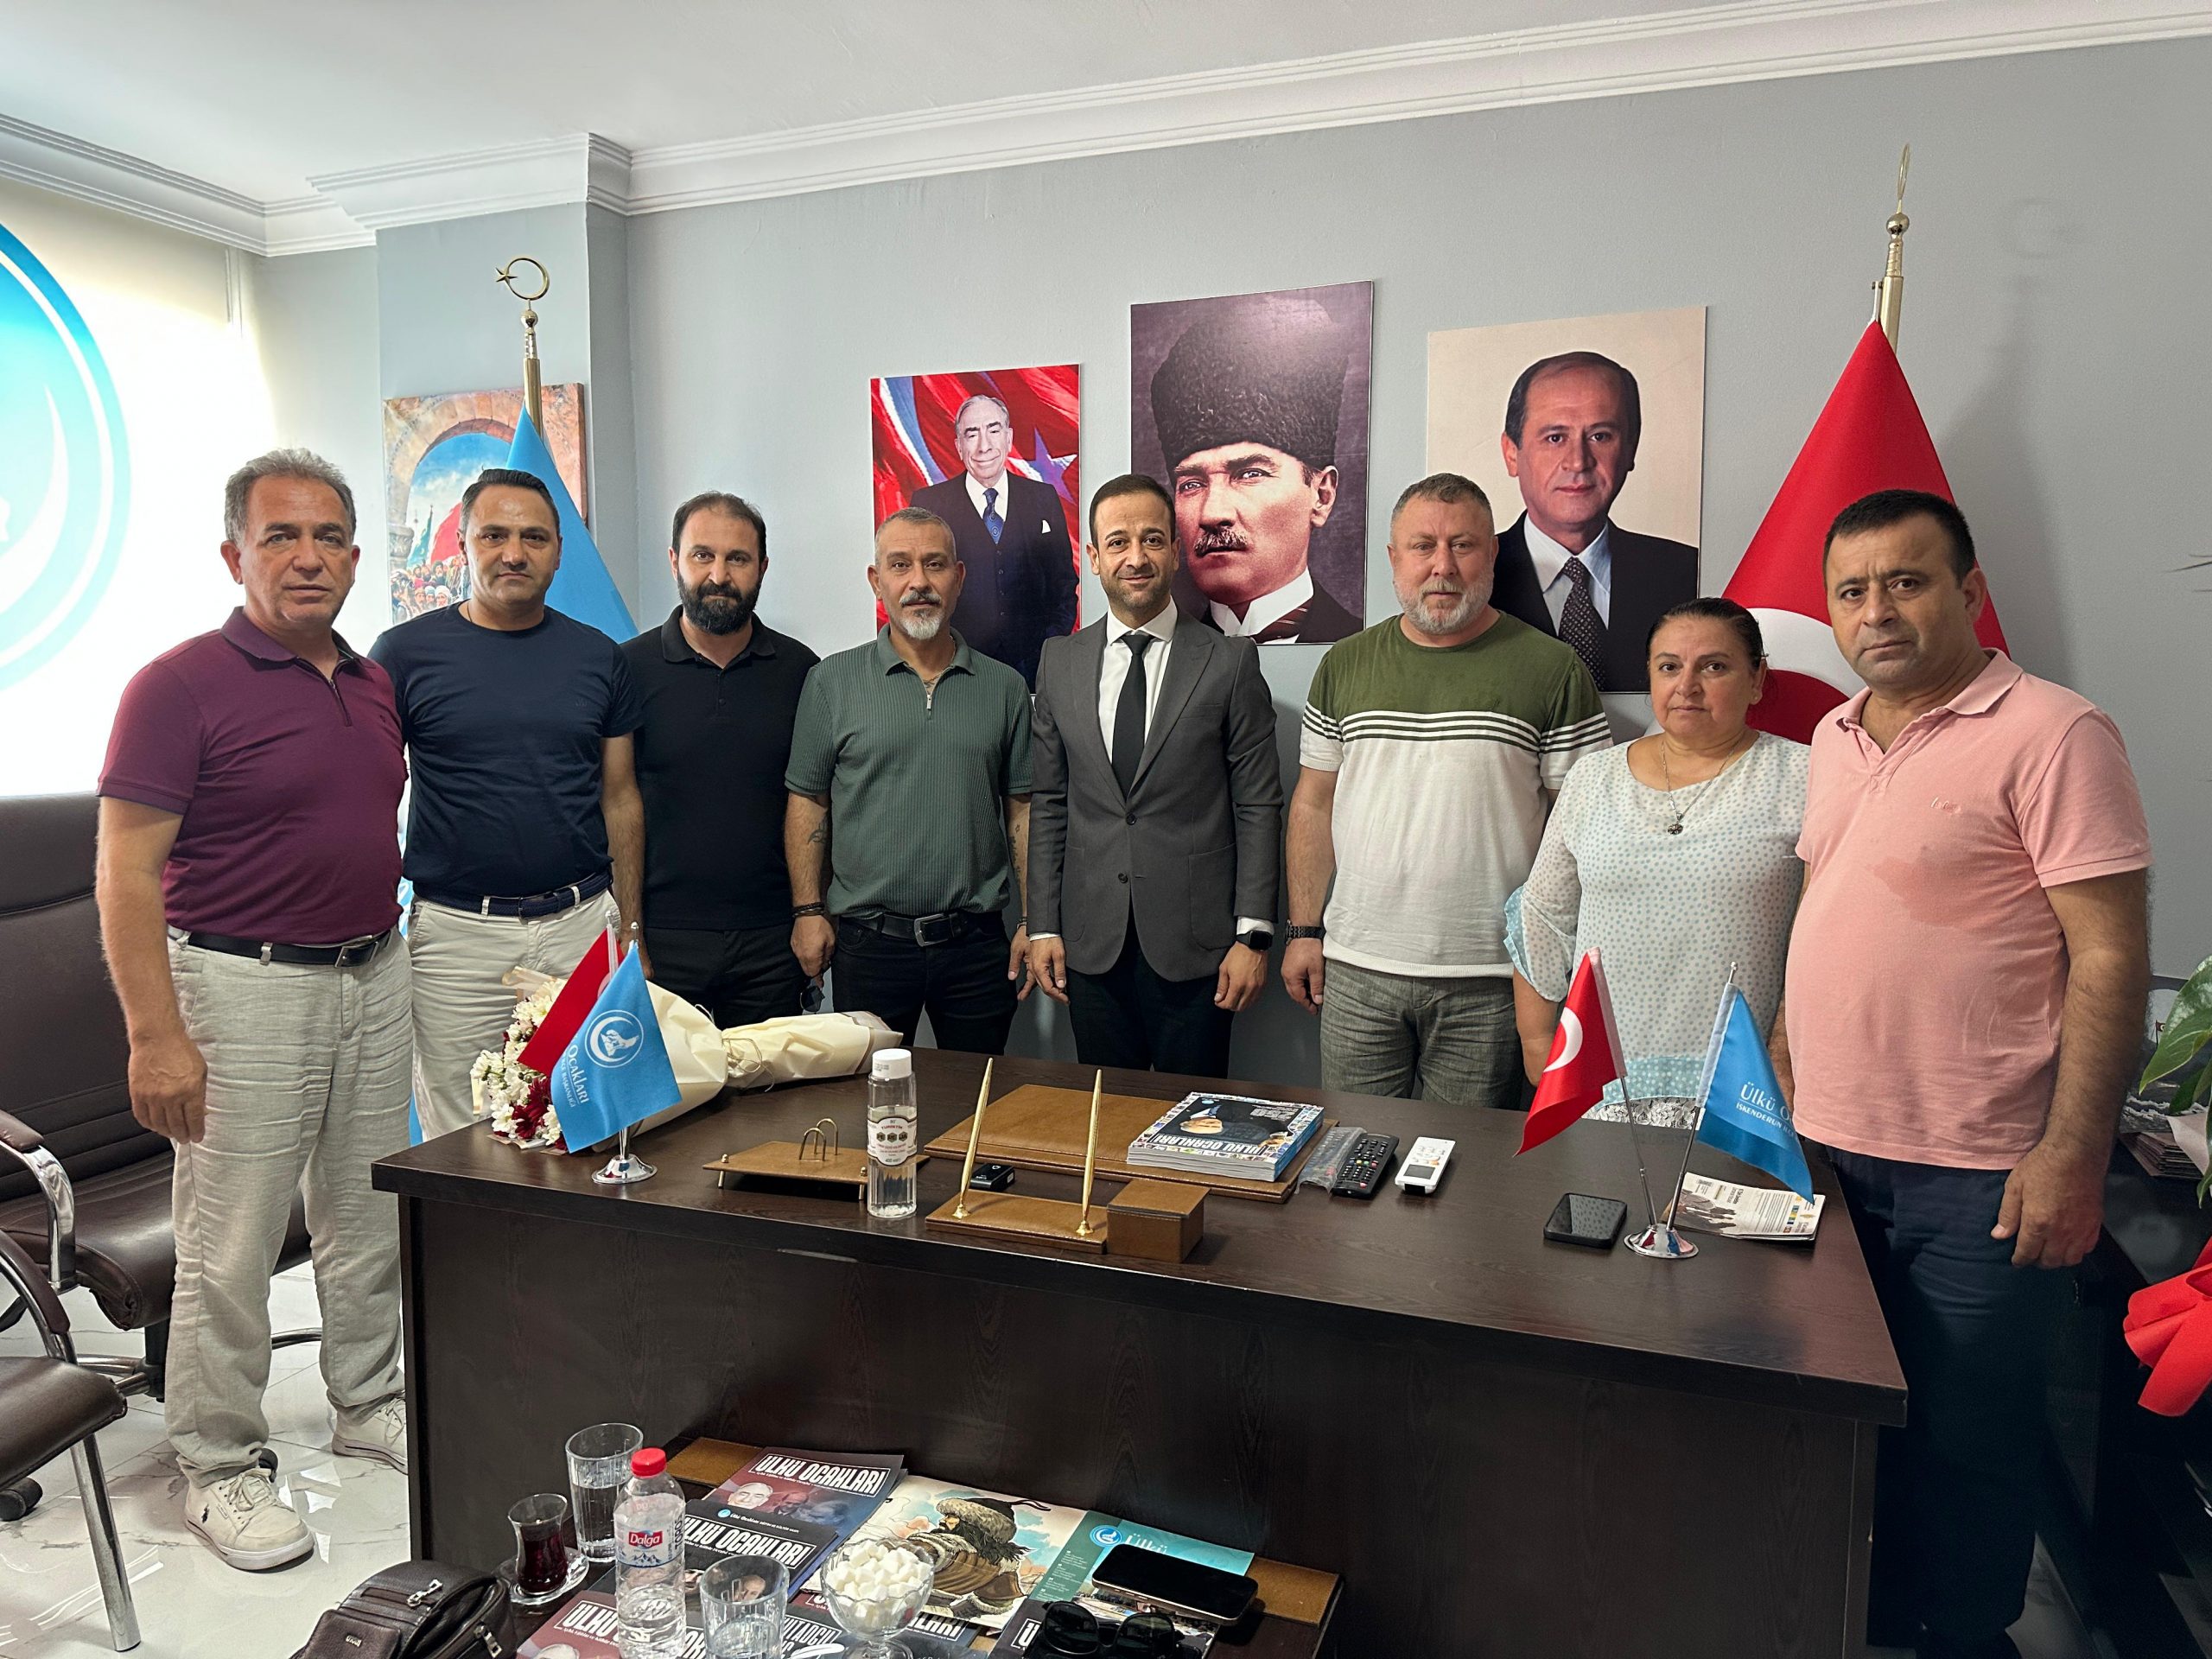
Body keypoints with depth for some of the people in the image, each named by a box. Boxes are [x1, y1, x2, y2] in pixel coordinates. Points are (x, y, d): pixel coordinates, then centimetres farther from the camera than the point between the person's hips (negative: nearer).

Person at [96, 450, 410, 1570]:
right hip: (246, 987, -6)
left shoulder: (375, 686, 9)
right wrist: (154, 1036, -19)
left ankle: (368, 1404, 34)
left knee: (371, 1220, 16)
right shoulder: (183, 686, -11)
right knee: (229, 1250, 3)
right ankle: (221, 1468, 20)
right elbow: (127, 876, -14)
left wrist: (387, 956, 15)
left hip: (373, 978, 7)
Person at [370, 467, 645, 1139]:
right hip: (455, 930, -2)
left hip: (580, 924, 2)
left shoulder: (598, 656, 9)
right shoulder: (406, 652, 0)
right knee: (461, 1148, 5)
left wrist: (630, 926, 8)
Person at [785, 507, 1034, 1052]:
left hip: (976, 943, 1)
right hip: (868, 941, -1)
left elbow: (1023, 810, 6)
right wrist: (808, 910, -3)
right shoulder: (832, 681, 2)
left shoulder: (1004, 687, 6)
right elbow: (808, 802, 3)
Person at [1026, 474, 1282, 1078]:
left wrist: (1253, 935, -8)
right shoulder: (1060, 662, 7)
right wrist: (1043, 926, 5)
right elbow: (1049, 803, 9)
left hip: (1195, 944, -2)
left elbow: (1259, 806, -3)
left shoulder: (1230, 661, -2)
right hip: (1091, 943, 3)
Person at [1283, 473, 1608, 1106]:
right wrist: (1304, 929, 7)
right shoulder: (1345, 665, 8)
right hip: (1355, 967, 3)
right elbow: (1314, 803, 11)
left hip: (1488, 981, -2)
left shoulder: (1551, 669, -1)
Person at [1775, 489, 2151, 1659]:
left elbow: (2110, 956, -15)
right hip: (1828, 1147, 7)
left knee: (1965, 1441, 9)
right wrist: (1783, 1069, 15)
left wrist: (2073, 1154, -19)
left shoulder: (2049, 734, -12)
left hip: (1973, 1173, -6)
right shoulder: (1834, 738, 9)